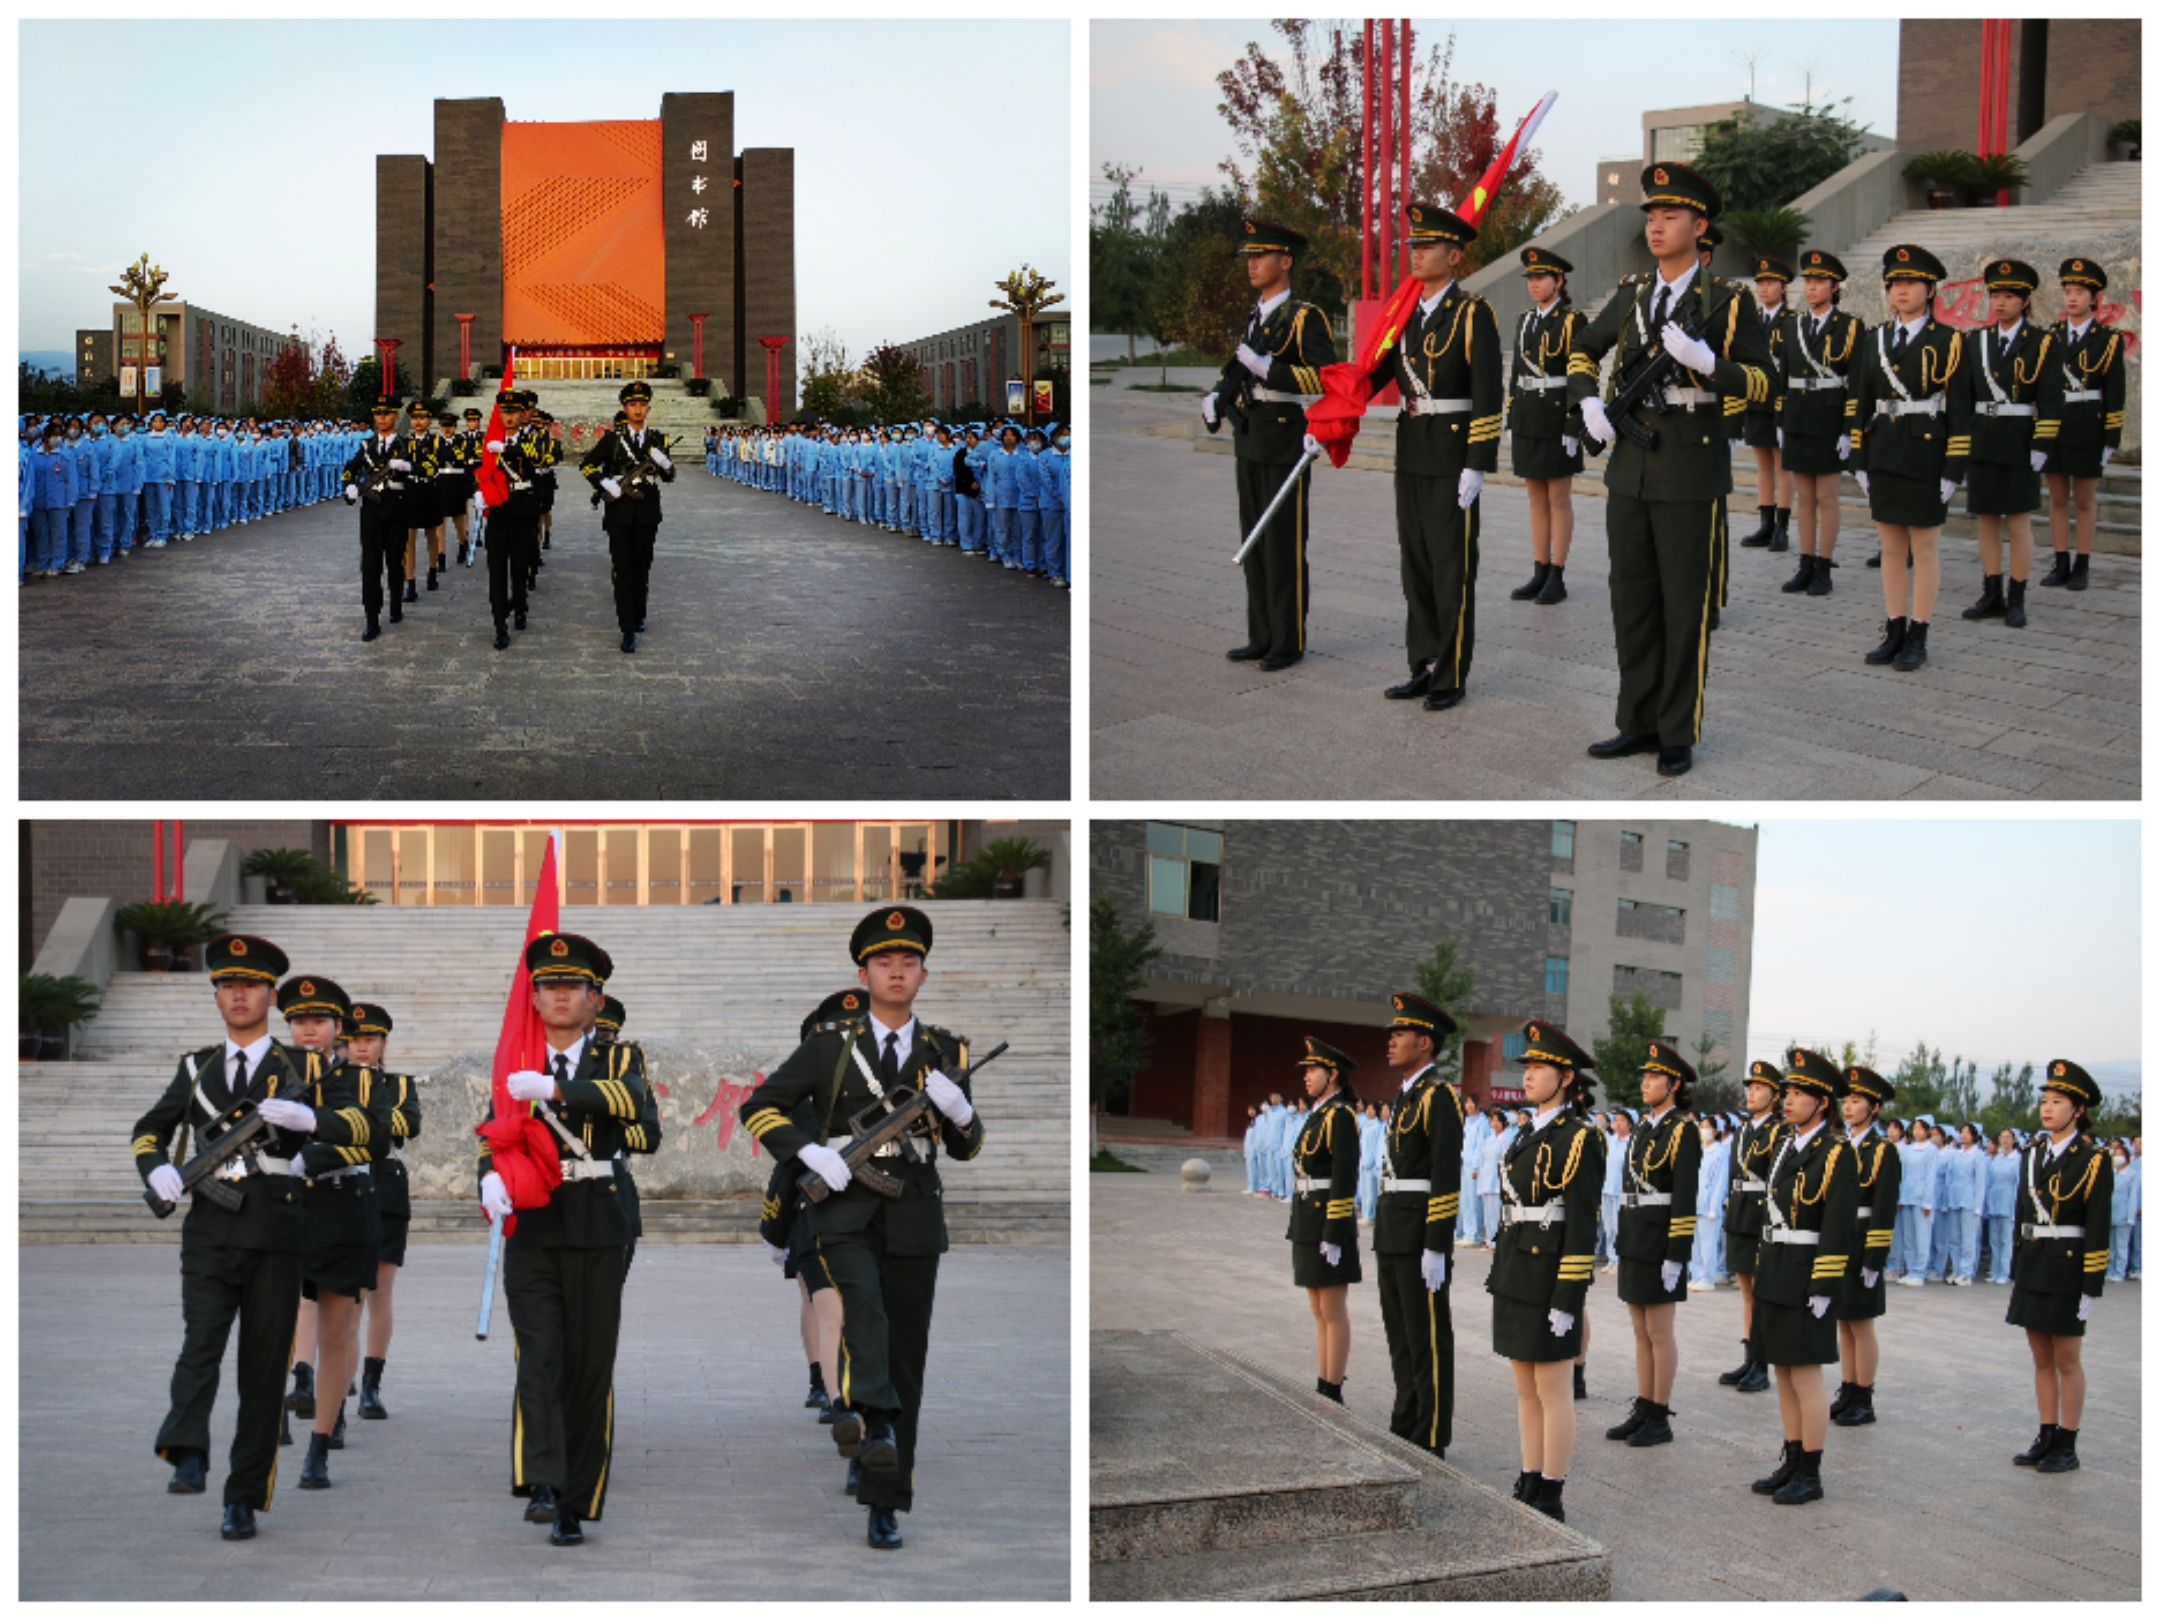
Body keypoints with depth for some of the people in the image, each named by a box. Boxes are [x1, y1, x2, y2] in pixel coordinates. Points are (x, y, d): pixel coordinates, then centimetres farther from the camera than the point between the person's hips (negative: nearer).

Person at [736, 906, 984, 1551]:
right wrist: (812, 1151, -11)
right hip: (845, 1210, -2)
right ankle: (872, 1423, -52)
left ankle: (884, 1504, 8)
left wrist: (958, 1110, -13)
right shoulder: (831, 1045, 5)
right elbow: (758, 1107, 4)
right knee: (862, 1305, -33)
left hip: (914, 1217, 2)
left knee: (904, 1362, 2)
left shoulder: (945, 1052, 11)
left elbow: (967, 1148, 10)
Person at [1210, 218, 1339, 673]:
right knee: (1255, 542, 11)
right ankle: (1262, 637, 19)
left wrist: (1266, 368, -26)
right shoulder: (1256, 316, 15)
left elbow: (1327, 376, -20)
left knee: (1285, 545, -3)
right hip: (1250, 440, 8)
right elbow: (1240, 367, 15)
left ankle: (1289, 641, 4)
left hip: (1286, 438, -8)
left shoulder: (1305, 317, -10)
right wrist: (1218, 396, -4)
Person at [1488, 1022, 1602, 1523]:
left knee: (1550, 1388, -2)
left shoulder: (1577, 1138, -12)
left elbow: (1582, 1224, -15)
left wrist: (1570, 1298, -19)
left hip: (1550, 1275, -8)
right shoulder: (1530, 1134, 14)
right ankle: (1529, 1488, 19)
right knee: (1525, 1388, 12)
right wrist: (1501, 1275, 18)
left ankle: (1550, 1501, 4)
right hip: (1515, 1272, 8)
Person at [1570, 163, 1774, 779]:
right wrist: (1588, 400, 2)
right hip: (1630, 468, 5)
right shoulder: (1632, 295, 9)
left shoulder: (1727, 300, -6)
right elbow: (1583, 350, 21)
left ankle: (1679, 735, 9)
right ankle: (1640, 723, 20)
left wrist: (1704, 361, -24)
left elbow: (1762, 382, -7)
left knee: (1686, 608, 1)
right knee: (1632, 602, 9)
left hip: (1692, 473, -5)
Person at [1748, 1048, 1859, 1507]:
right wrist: (1765, 1272, 15)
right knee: (1784, 1375, 13)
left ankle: (1811, 1475, 5)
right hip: (1775, 1277, 8)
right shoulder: (1785, 1147, 12)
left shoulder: (1836, 1154, -12)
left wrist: (1823, 1290, -19)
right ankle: (1792, 1464, 23)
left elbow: (1839, 1228, -16)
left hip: (1807, 1281, -8)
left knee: (1806, 1379, -3)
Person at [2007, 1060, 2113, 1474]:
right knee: (2041, 1359, 11)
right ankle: (2046, 1437, 19)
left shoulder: (2092, 1159, -9)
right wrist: (2015, 1272, 12)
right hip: (2032, 1267, 6)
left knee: (2067, 1360, 2)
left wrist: (2091, 1286, -14)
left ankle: (2067, 1445, 9)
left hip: (2068, 1269, -6)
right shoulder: (2033, 1152, 9)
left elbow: (2098, 1228, -11)